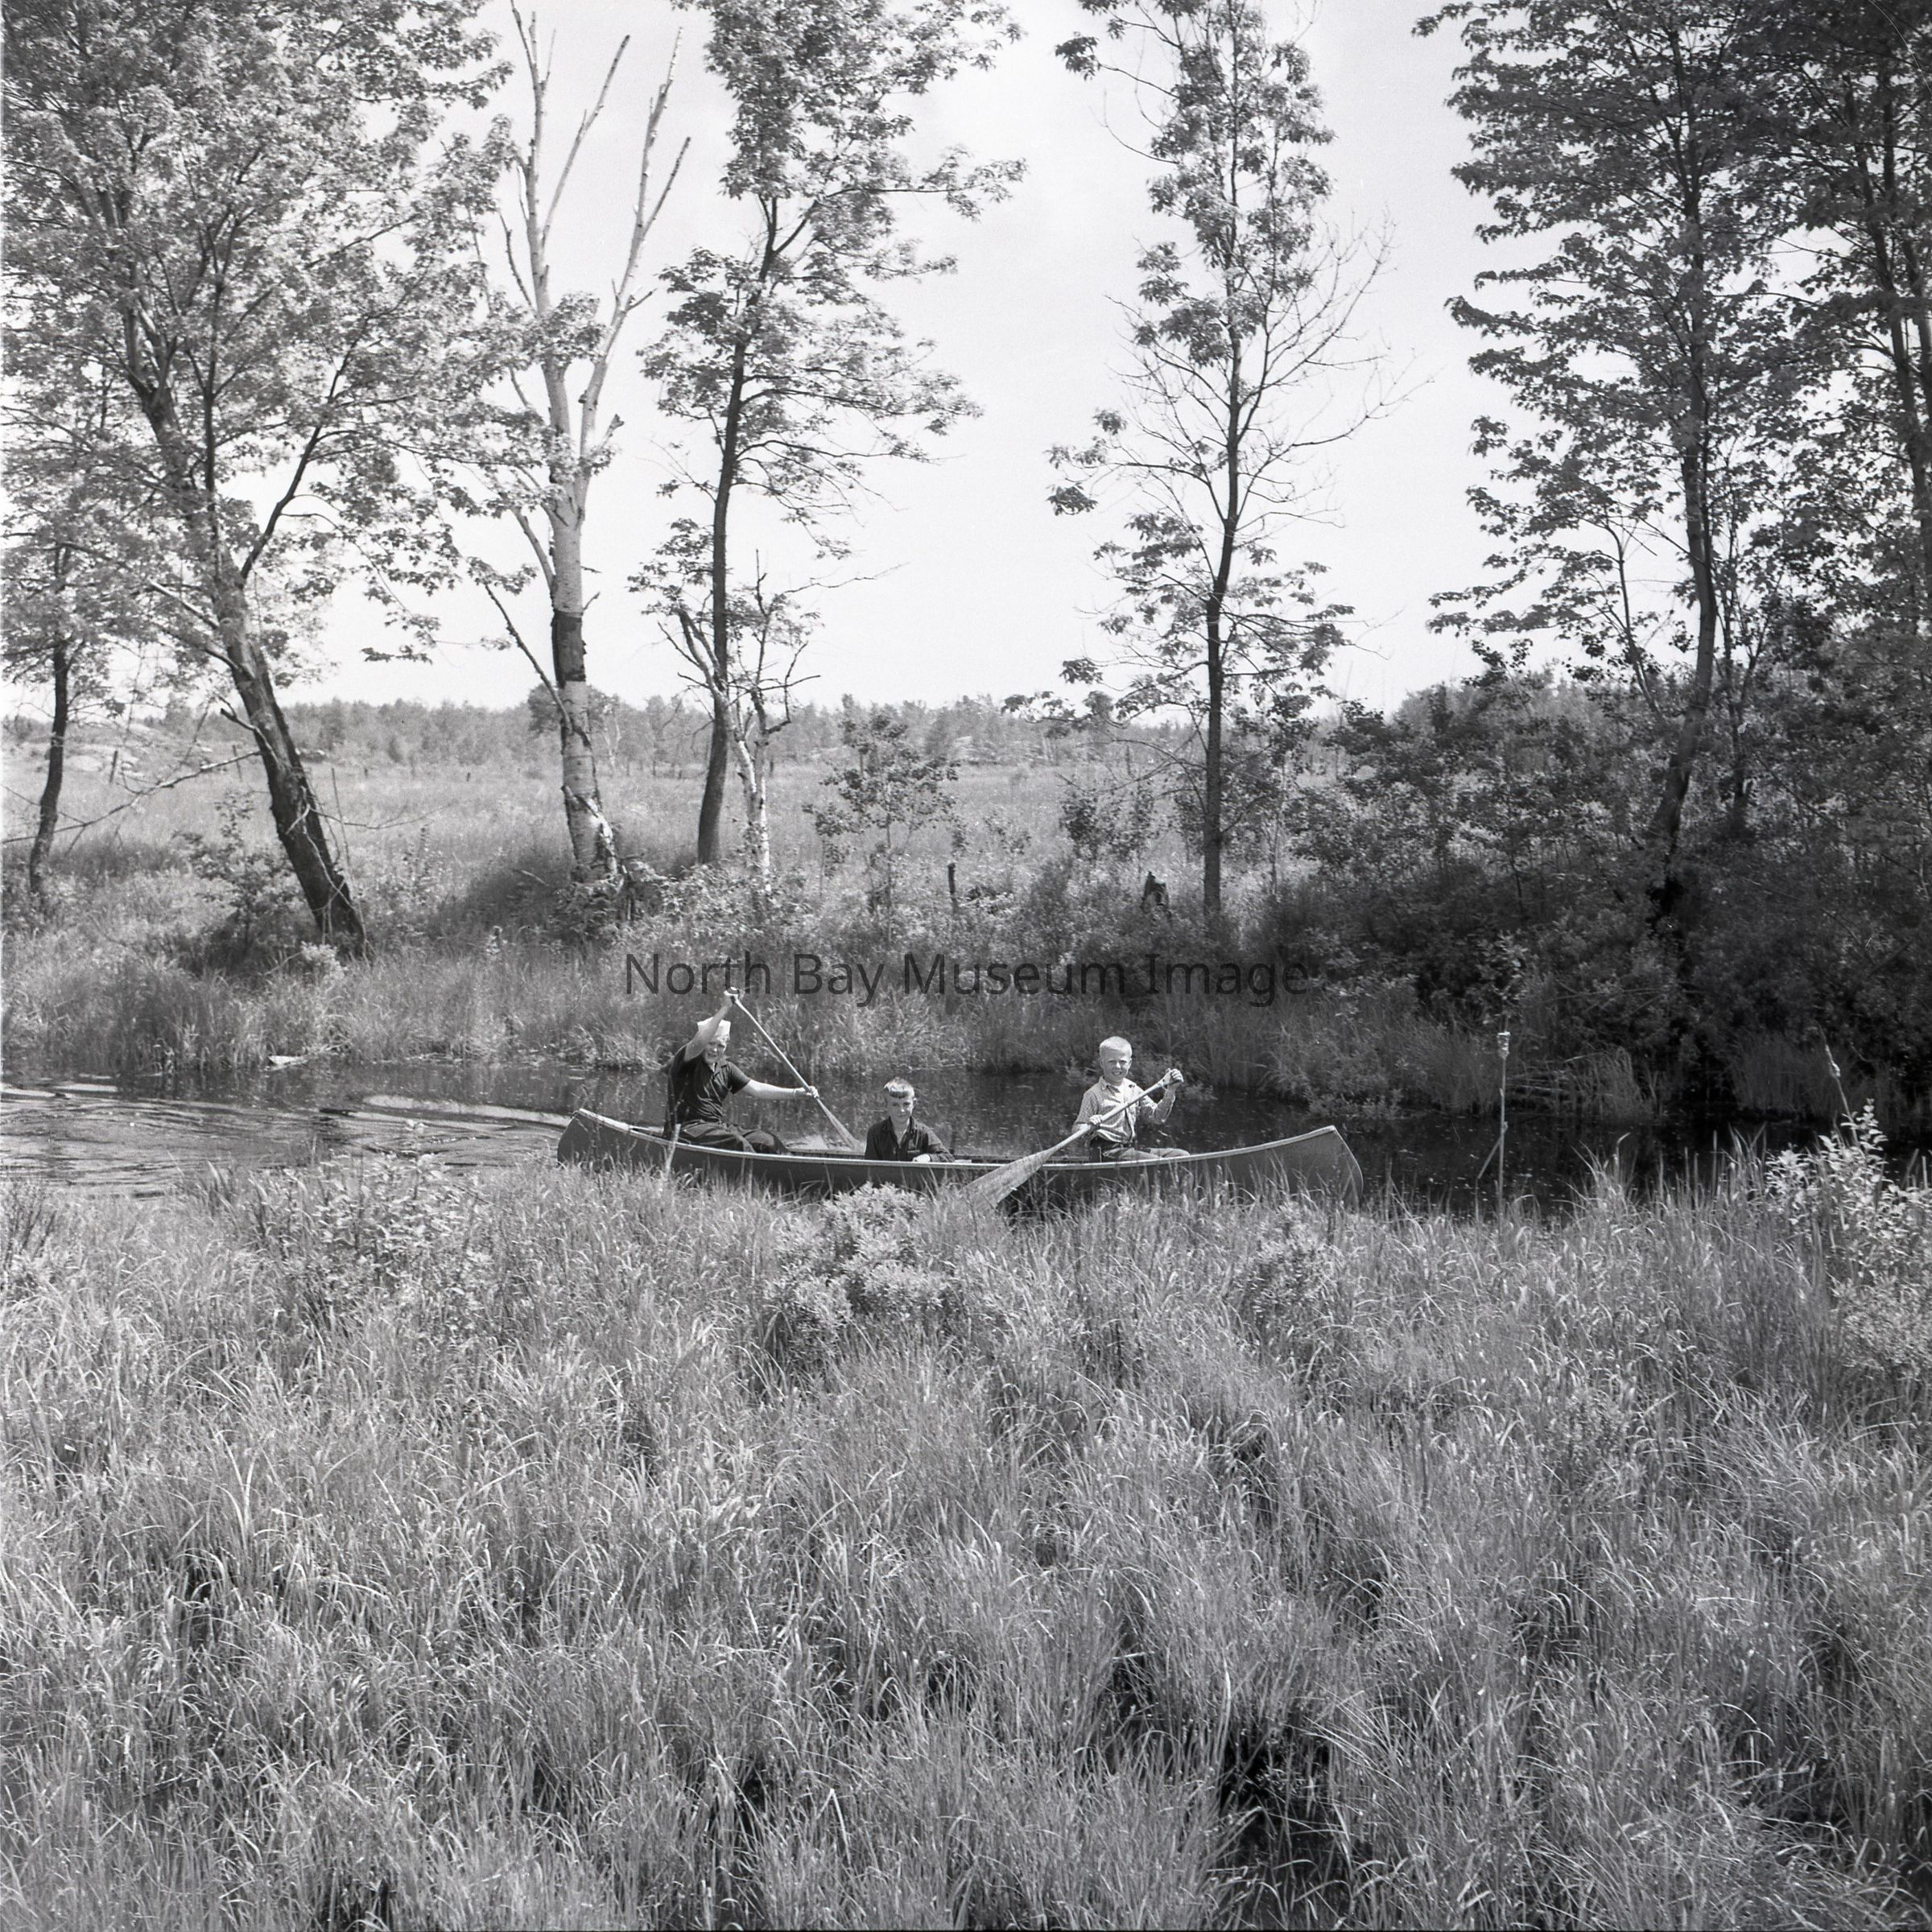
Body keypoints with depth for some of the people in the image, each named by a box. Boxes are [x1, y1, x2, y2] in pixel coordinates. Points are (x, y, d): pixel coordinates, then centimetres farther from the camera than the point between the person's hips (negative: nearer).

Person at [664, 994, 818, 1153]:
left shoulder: (726, 1069, 16)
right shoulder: (685, 1061, -4)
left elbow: (756, 1089, 8)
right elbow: (699, 1042, -27)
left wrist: (796, 1093, -5)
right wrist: (725, 1009, -30)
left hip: (719, 1126, 7)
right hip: (688, 1127, -7)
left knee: (771, 1143, -13)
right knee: (738, 1144, -33)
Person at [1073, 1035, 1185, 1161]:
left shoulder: (1134, 1091, 15)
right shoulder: (1093, 1095, -2)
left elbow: (1156, 1117, 10)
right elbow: (1077, 1129, -5)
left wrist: (1170, 1091, -1)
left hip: (1134, 1149, 7)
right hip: (1107, 1152, -7)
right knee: (1156, 1163, -27)